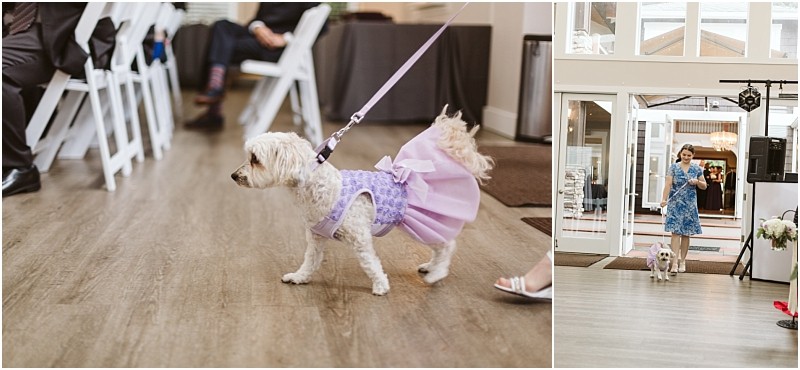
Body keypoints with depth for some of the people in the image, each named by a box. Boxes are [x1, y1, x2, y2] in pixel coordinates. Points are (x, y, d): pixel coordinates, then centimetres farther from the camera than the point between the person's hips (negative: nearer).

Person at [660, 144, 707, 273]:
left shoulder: (697, 169, 7)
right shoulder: (673, 167, 0)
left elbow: (704, 186, 13)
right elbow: (668, 184, -8)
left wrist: (697, 182, -8)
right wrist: (664, 199, -20)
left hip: (690, 205, 2)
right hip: (675, 203, -2)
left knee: (686, 234, 6)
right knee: (676, 232, -9)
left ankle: (682, 261, 17)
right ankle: (674, 263, -14)